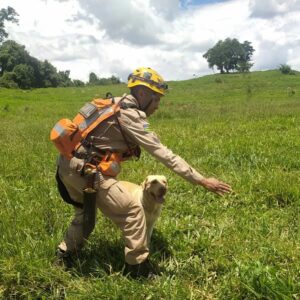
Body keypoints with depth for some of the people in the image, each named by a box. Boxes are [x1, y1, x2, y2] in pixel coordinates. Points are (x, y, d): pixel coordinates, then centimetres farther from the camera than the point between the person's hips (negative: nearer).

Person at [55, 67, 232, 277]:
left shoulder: (115, 104, 14)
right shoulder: (130, 115, -14)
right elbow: (164, 154, -18)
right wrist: (201, 180, -17)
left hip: (67, 165, 10)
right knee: (132, 212, -4)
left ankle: (65, 254, 43)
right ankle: (139, 269, 6)